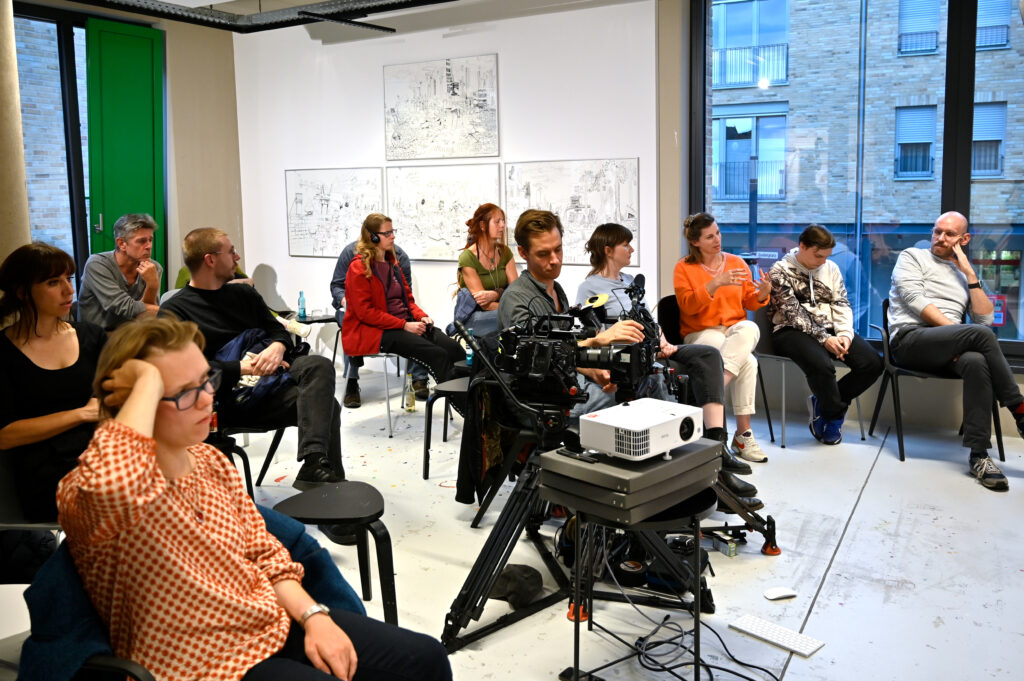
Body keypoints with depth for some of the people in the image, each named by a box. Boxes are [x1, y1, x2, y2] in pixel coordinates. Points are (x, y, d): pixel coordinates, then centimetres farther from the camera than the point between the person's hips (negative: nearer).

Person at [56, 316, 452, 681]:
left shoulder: (211, 461, 5)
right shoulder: (82, 495, -19)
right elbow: (114, 485, -46)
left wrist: (314, 616, -3)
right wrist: (149, 381, -32)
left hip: (277, 623, 7)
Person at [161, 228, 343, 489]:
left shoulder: (244, 294, 20)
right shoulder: (174, 311, -1)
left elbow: (279, 330, 18)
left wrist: (276, 348, -7)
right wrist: (243, 368, -18)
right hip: (227, 400, -7)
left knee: (319, 365, -26)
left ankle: (314, 465, -32)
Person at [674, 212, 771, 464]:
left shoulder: (736, 262, 13)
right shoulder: (684, 268, 3)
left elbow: (750, 302, 12)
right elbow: (688, 306, -11)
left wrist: (763, 292, -11)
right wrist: (716, 284, -22)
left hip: (737, 332, 4)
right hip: (701, 334, -4)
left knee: (749, 328, -35)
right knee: (748, 362, -32)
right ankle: (743, 433, -28)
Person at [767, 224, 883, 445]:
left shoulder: (831, 268, 14)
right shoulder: (780, 272, -4)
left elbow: (841, 305, 8)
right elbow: (794, 313, -12)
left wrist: (845, 334, -11)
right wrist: (824, 339, -21)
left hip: (830, 329, 6)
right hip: (793, 331, -6)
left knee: (872, 363, -16)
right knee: (821, 365, -36)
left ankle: (825, 402, 3)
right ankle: (835, 415, -6)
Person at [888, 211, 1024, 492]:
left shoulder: (964, 275, 26)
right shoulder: (912, 257, 13)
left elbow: (984, 319, 12)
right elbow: (914, 299, -5)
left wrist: (970, 274, 7)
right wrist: (955, 330, -14)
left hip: (947, 351, 4)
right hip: (910, 339, -4)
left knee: (976, 362, -34)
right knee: (980, 334, -31)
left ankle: (978, 455, -36)